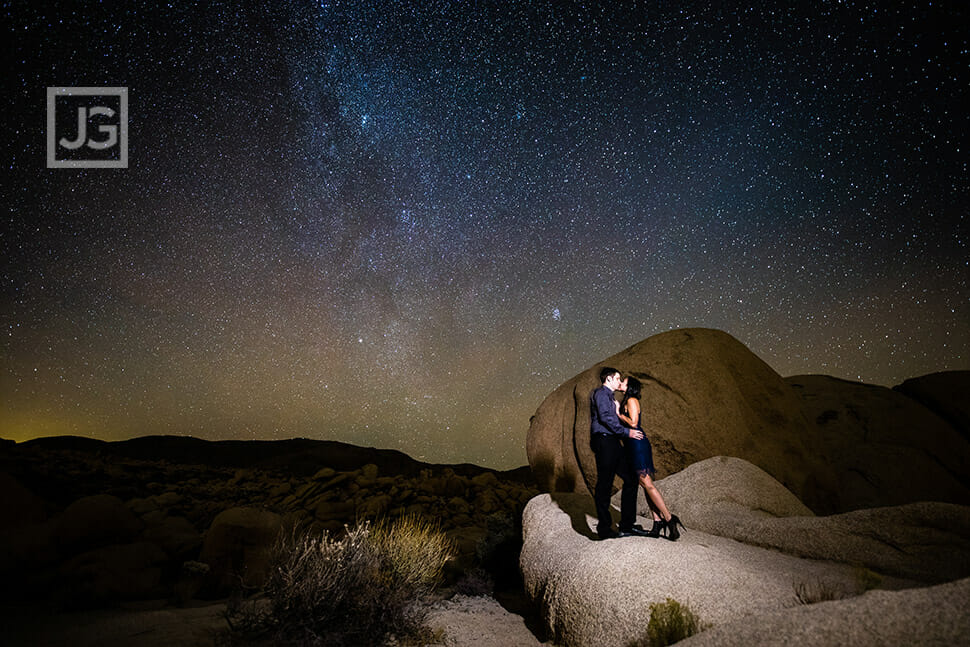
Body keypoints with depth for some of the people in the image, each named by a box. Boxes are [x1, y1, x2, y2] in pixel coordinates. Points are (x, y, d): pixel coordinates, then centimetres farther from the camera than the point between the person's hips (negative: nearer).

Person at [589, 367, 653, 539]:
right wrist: (626, 432, -17)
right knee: (604, 484, -6)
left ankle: (627, 525, 11)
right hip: (604, 441, -10)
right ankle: (604, 528, -2)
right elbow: (605, 417, -17)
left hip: (612, 443, 10)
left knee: (630, 479, 8)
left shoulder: (609, 396, 27)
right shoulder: (601, 393, -5)